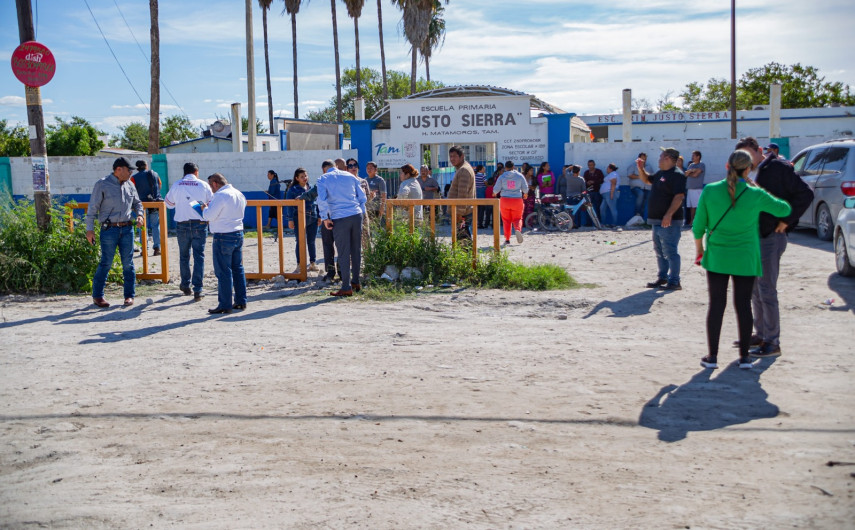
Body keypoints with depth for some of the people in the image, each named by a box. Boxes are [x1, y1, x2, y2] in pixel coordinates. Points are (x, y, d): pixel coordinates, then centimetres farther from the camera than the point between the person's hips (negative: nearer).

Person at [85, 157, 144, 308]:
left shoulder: (129, 185, 13)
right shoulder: (102, 185, -3)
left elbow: (137, 202, 26)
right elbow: (92, 208, -2)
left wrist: (139, 215, 4)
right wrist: (89, 229, -6)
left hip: (127, 229, 5)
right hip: (109, 229, -4)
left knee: (128, 263, 4)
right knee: (106, 263, -4)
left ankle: (129, 295, 12)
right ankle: (97, 295, 8)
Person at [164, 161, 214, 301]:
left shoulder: (176, 186, 2)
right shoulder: (203, 185, -2)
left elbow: (169, 204, 14)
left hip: (182, 224, 1)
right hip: (200, 225, -1)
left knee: (184, 255, 17)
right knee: (199, 256, 0)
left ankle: (185, 285, 28)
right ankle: (197, 290, -6)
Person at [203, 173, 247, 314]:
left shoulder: (220, 195, -16)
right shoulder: (239, 194, 10)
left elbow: (209, 216, -17)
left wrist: (205, 207, 4)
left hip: (223, 236, -8)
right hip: (239, 234, 9)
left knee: (223, 272, -3)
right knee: (238, 268, 14)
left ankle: (225, 305, 0)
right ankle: (241, 301, 19)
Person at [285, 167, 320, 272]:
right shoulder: (293, 189, -2)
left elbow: (316, 203, 16)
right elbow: (289, 205, -3)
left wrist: (319, 217, 11)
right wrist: (290, 220, -9)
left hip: (312, 219, 4)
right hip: (299, 219, -4)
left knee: (311, 242, 9)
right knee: (300, 242, 1)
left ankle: (312, 263, 17)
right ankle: (299, 264, 9)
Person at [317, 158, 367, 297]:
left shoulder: (323, 179, 4)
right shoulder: (350, 176, 15)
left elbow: (322, 200, -8)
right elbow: (363, 197, 14)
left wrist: (325, 218, -1)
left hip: (339, 218, -4)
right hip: (356, 215, 4)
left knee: (343, 253, -2)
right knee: (356, 250, 14)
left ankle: (346, 288, -1)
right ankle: (356, 282, 23)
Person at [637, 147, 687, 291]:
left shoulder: (677, 175, -14)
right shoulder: (661, 173, 16)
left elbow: (679, 197, -22)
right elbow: (647, 180, 33)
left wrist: (668, 215, -29)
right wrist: (641, 169, 15)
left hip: (669, 221, -10)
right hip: (657, 220, 10)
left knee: (670, 252, -9)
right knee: (659, 251, 17)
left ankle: (674, 282, -5)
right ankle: (662, 277, 27)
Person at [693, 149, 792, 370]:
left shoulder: (710, 191, -7)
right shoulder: (755, 195, -9)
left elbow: (698, 226, -2)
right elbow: (785, 210, 7)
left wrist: (699, 248, 15)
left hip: (717, 256, 1)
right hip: (745, 258, 0)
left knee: (716, 305, 7)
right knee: (743, 305, 8)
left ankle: (712, 356, 9)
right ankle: (744, 356, 15)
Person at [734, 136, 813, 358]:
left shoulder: (777, 167, -12)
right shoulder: (756, 174, 13)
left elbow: (805, 194, -15)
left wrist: (786, 221, -14)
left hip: (771, 238, -9)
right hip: (756, 238, 9)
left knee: (767, 291, -7)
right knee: (756, 290, 15)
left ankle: (772, 343, 0)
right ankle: (762, 335, 26)